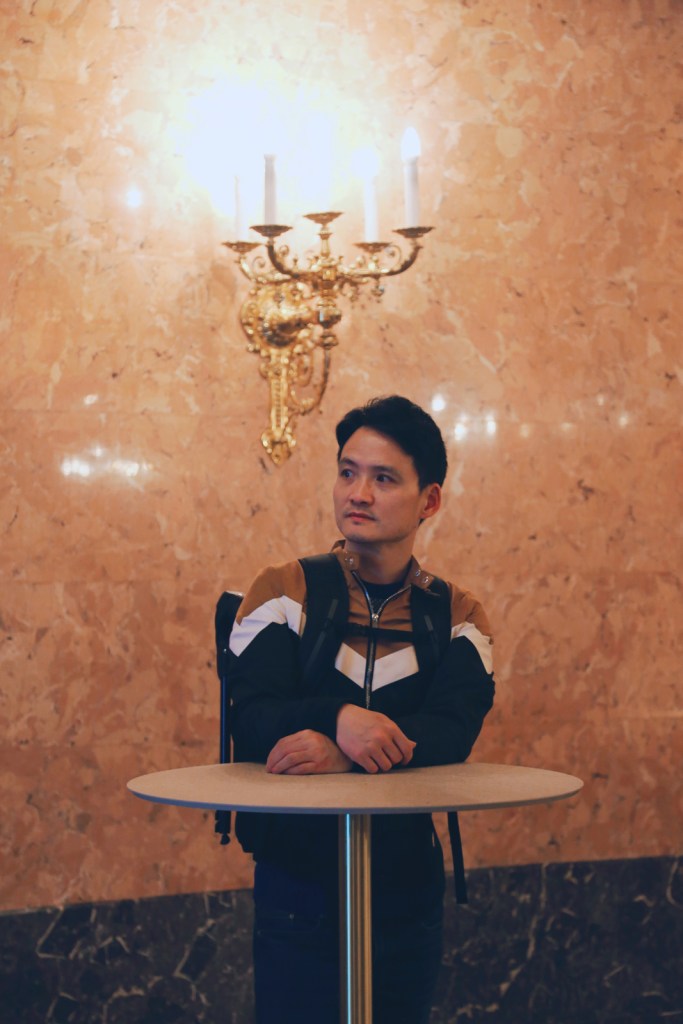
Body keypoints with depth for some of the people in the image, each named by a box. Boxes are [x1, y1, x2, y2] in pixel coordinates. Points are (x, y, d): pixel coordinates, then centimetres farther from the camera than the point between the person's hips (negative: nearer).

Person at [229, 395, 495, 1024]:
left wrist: (345, 753, -31)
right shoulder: (285, 593, -2)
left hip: (406, 884, 2)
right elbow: (251, 722, -14)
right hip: (295, 874, -2)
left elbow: (452, 734, -15)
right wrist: (337, 719, -35)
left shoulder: (456, 616, 2)